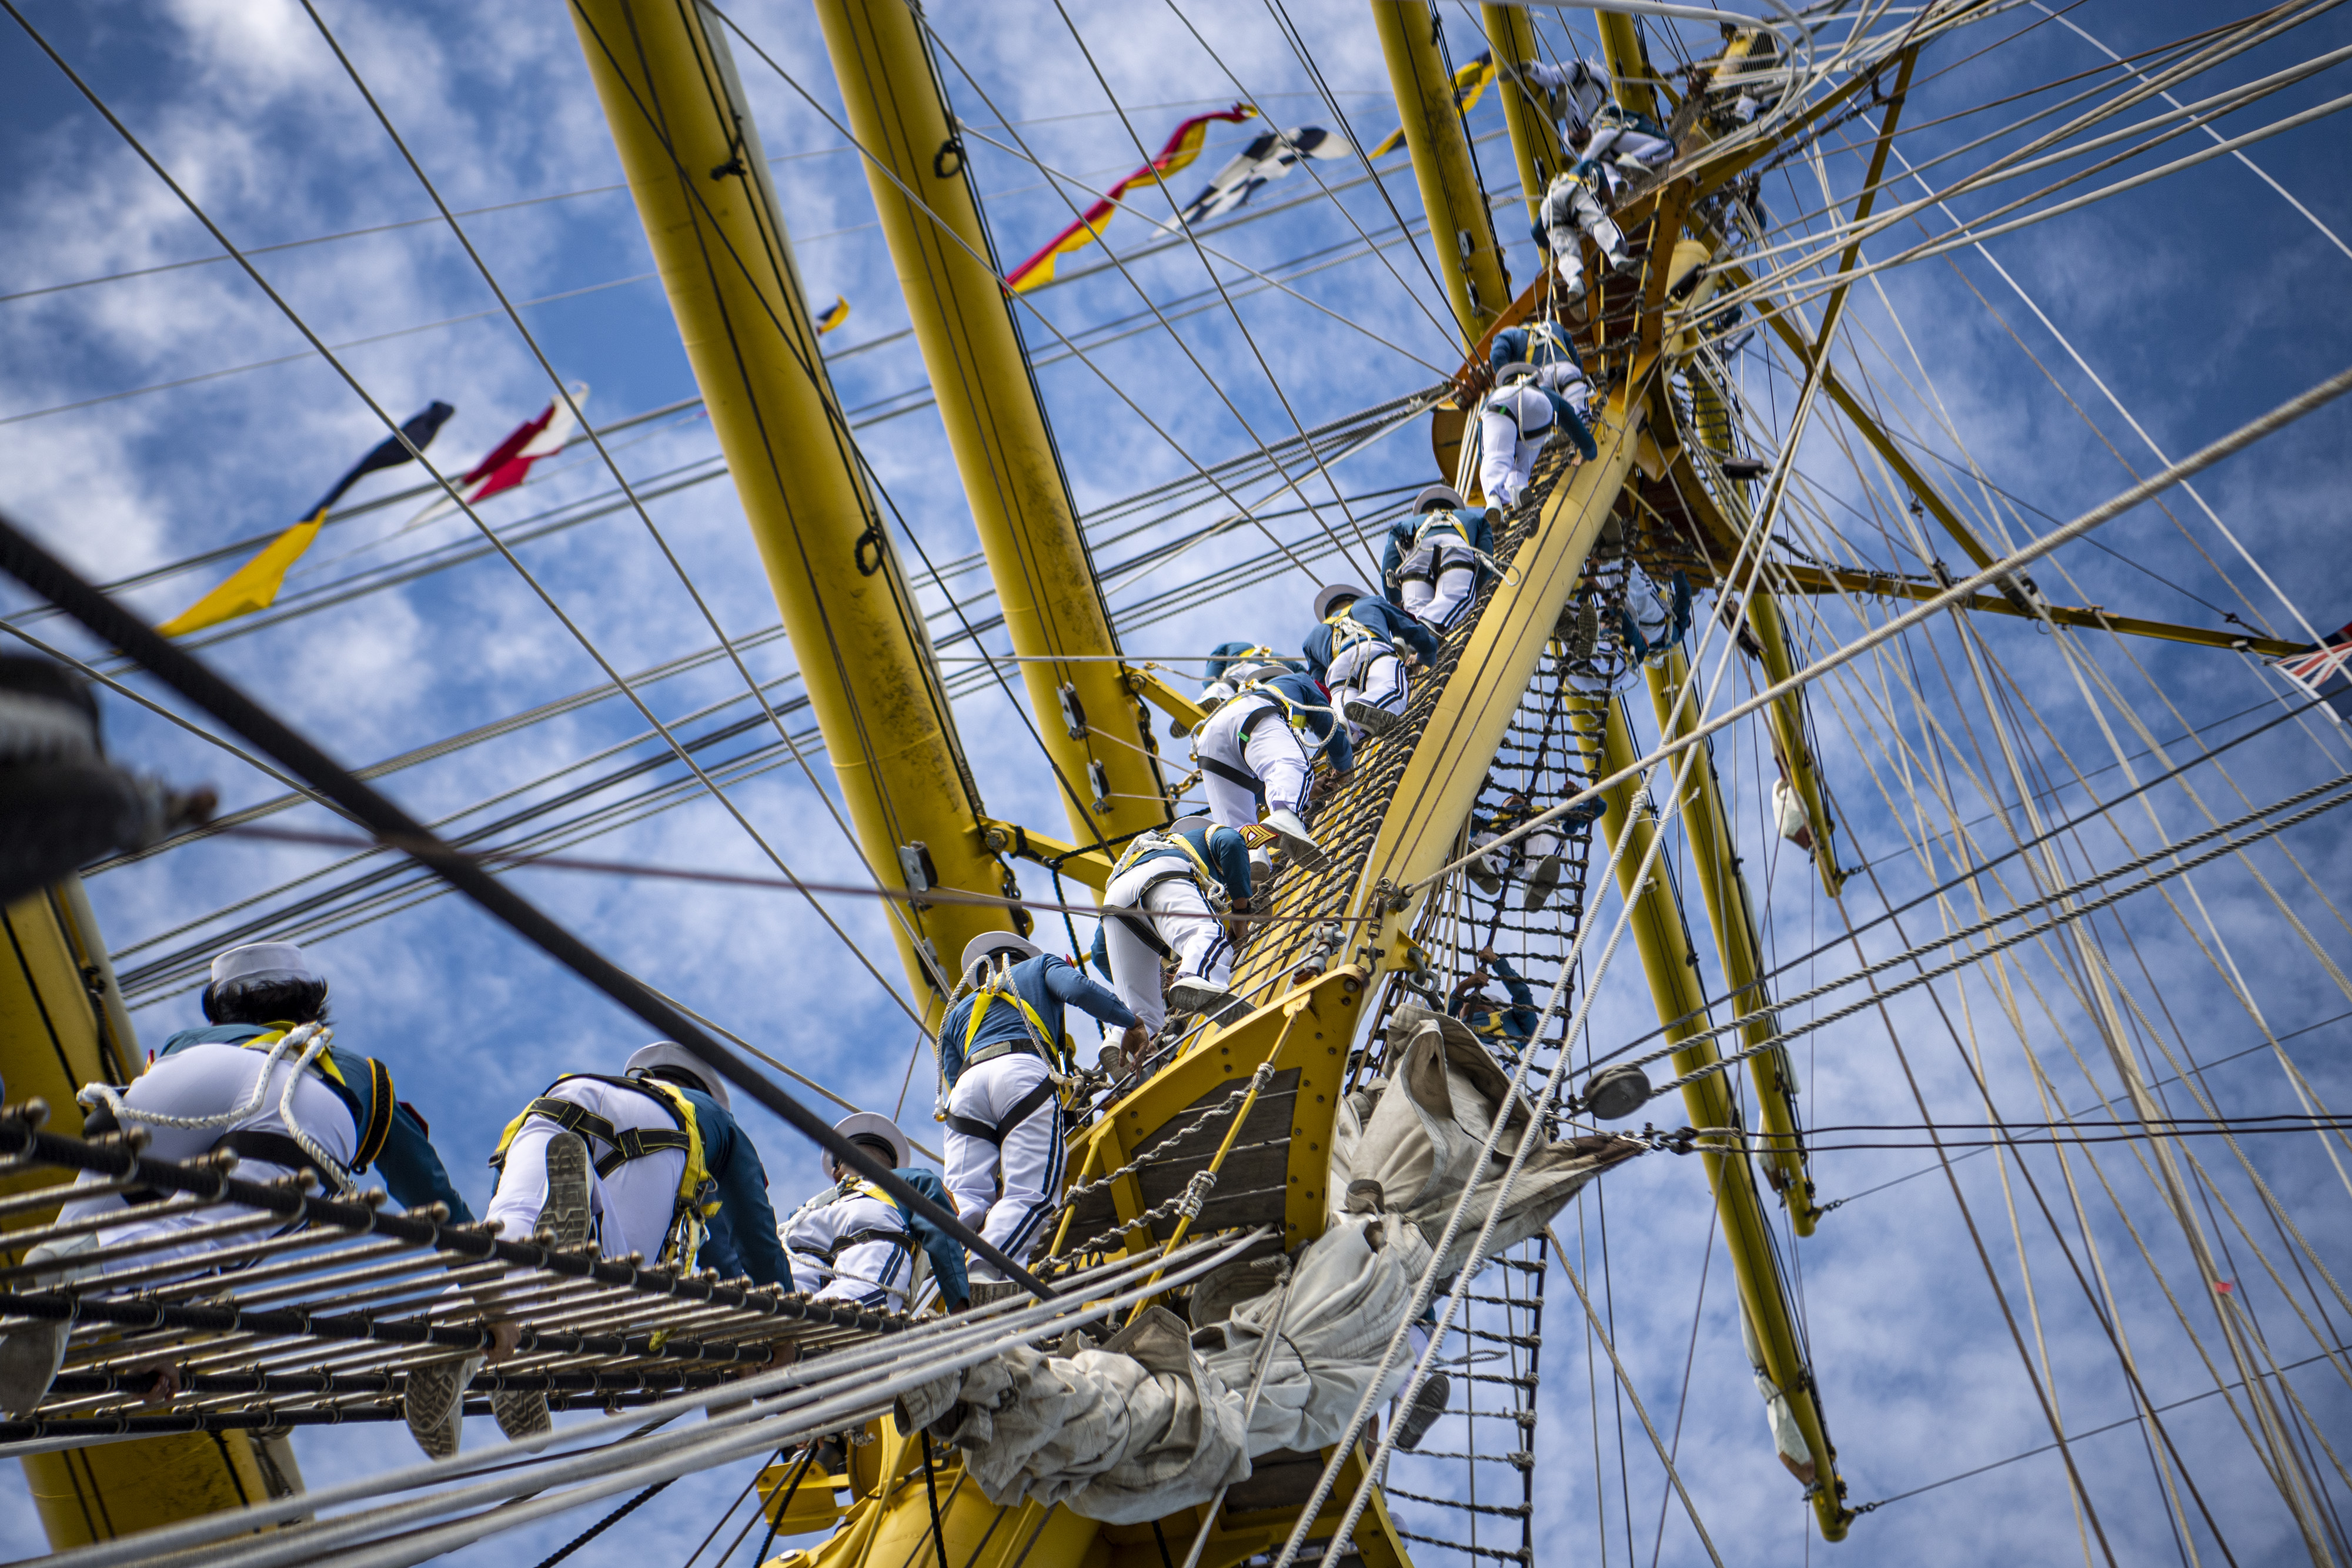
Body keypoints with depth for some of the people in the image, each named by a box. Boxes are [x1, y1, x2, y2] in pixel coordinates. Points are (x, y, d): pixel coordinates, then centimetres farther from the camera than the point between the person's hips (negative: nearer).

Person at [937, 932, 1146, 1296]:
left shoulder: (959, 1011, 41)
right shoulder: (1039, 965, 33)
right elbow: (1077, 988, 10)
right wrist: (1130, 1023, 18)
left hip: (969, 1082, 4)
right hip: (1023, 1073, -4)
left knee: (965, 1197, -5)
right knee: (1030, 1194, -13)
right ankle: (982, 1272, -37)